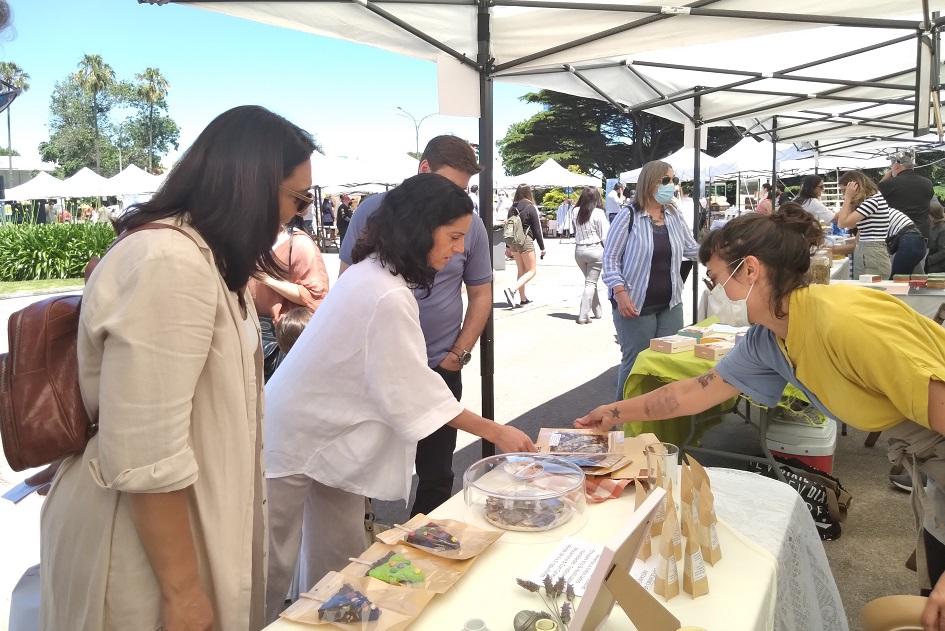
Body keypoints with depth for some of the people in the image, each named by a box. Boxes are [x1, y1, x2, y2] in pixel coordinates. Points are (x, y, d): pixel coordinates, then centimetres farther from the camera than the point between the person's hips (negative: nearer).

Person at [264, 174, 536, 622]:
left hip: (326, 430, 9)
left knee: (342, 560, 17)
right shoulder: (388, 297, -29)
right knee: (272, 568, 9)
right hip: (296, 440, -9)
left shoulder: (372, 272, 1)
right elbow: (413, 392, -23)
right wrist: (493, 431, -14)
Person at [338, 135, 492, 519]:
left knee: (436, 473, 12)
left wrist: (460, 353, -2)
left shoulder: (470, 226, 0)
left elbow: (480, 294, 8)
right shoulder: (375, 210, -4)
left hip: (440, 370, 1)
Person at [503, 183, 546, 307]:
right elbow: (537, 229, -8)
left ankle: (523, 299, 18)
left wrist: (508, 246, 20)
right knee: (532, 271, 0)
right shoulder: (531, 208, -9)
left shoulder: (512, 208, 8)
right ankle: (512, 290, -20)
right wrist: (542, 247, -2)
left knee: (521, 271, 16)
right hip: (525, 241, -6)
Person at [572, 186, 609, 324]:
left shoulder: (576, 212, 0)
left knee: (590, 281, 19)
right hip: (595, 249, -5)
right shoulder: (598, 213, -11)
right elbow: (604, 236, -8)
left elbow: (575, 231, 5)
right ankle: (583, 316, -7)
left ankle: (597, 312, 27)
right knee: (591, 283, 0)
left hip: (579, 250, 5)